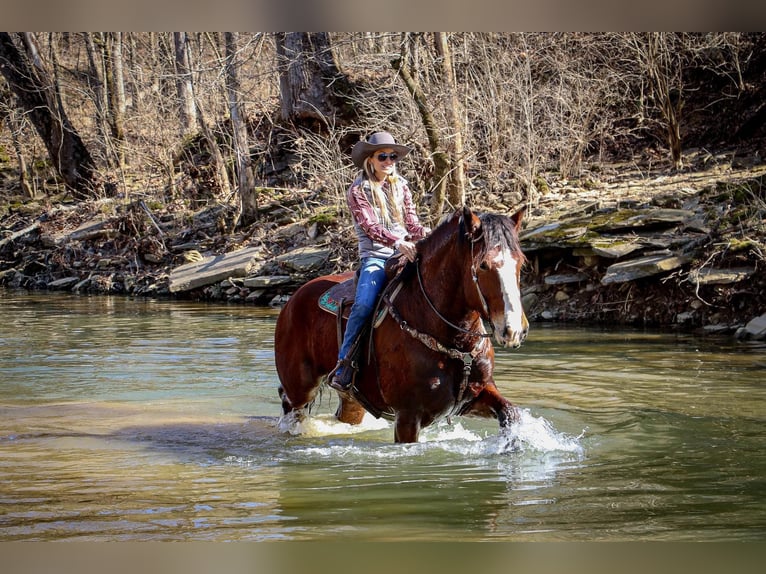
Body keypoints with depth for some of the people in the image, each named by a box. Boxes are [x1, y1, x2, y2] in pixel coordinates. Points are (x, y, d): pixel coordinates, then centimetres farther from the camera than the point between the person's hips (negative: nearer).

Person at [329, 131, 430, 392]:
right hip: (375, 257, -4)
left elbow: (412, 224, 13)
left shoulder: (401, 187, 17)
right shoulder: (358, 191, 3)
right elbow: (370, 227, -11)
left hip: (405, 254, 4)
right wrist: (397, 242, -28)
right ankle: (344, 364, -22)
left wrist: (430, 235, -10)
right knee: (363, 303, -29)